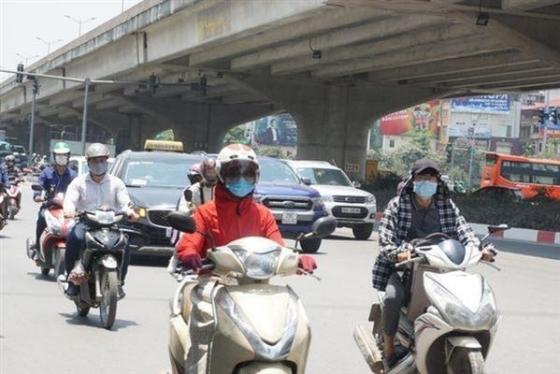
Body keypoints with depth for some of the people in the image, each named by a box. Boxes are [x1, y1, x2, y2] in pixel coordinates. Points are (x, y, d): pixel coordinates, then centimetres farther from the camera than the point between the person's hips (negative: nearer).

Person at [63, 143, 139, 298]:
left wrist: (130, 212, -23)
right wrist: (69, 210, -29)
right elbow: (70, 199, -5)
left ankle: (118, 282, -11)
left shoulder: (116, 183, 13)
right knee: (74, 239, -33)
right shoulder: (79, 182, 11)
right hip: (85, 222, -1)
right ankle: (72, 279, -18)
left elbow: (124, 202, 1)